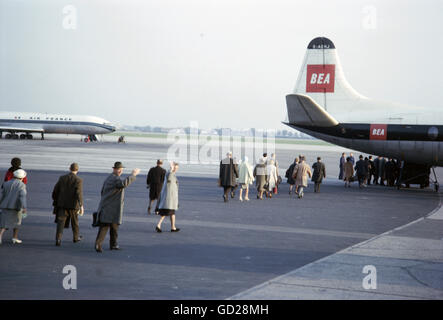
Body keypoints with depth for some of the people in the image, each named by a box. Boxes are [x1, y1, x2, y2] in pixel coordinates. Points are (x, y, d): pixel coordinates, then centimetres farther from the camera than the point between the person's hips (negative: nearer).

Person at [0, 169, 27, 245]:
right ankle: (15, 238, 22)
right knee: (16, 221, 21)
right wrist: (24, 207, -27)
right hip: (16, 207, -2)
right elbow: (22, 196, -18)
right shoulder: (22, 185, -4)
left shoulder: (6, 184, 7)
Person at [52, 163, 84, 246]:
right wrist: (81, 206, -26)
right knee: (75, 222, 18)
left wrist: (55, 201, 21)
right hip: (73, 205, -2)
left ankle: (58, 239, -18)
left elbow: (55, 191, 5)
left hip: (62, 205, 2)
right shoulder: (78, 180, -8)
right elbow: (79, 193, -21)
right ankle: (76, 237, 35)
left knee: (60, 222, -2)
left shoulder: (62, 178, 3)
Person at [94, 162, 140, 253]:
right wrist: (133, 175, -32)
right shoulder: (116, 179, -15)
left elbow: (102, 191, 25)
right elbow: (124, 184, -38)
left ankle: (98, 243, -9)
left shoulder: (108, 178, 16)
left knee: (103, 227, 1)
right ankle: (113, 244, 11)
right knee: (114, 227, 6)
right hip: (113, 209, -8)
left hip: (104, 207, 8)